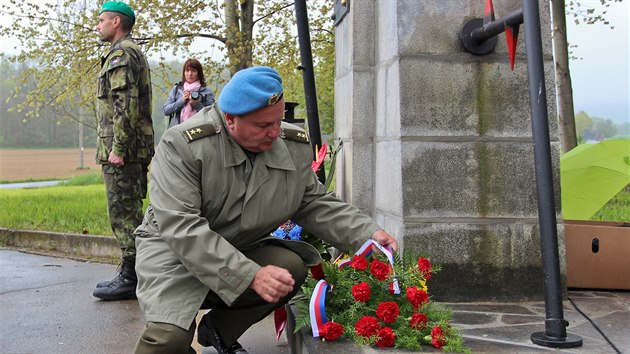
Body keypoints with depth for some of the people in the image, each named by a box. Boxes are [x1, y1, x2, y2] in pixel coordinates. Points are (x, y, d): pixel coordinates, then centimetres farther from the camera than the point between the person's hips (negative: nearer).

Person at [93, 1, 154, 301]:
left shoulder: (121, 53, -11)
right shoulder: (133, 52, 23)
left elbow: (126, 103, -22)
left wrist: (118, 148, -23)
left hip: (121, 149, -11)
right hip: (136, 149, 11)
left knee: (123, 213, -7)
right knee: (130, 212, 13)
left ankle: (131, 278, -2)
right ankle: (133, 273, 21)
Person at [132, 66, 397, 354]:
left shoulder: (295, 146, -8)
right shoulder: (182, 145, -25)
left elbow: (315, 204, 4)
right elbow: (181, 227, -31)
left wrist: (367, 233, -13)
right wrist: (250, 275, -39)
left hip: (242, 248, 6)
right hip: (175, 249, -5)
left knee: (293, 269, -21)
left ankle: (219, 330, 4)